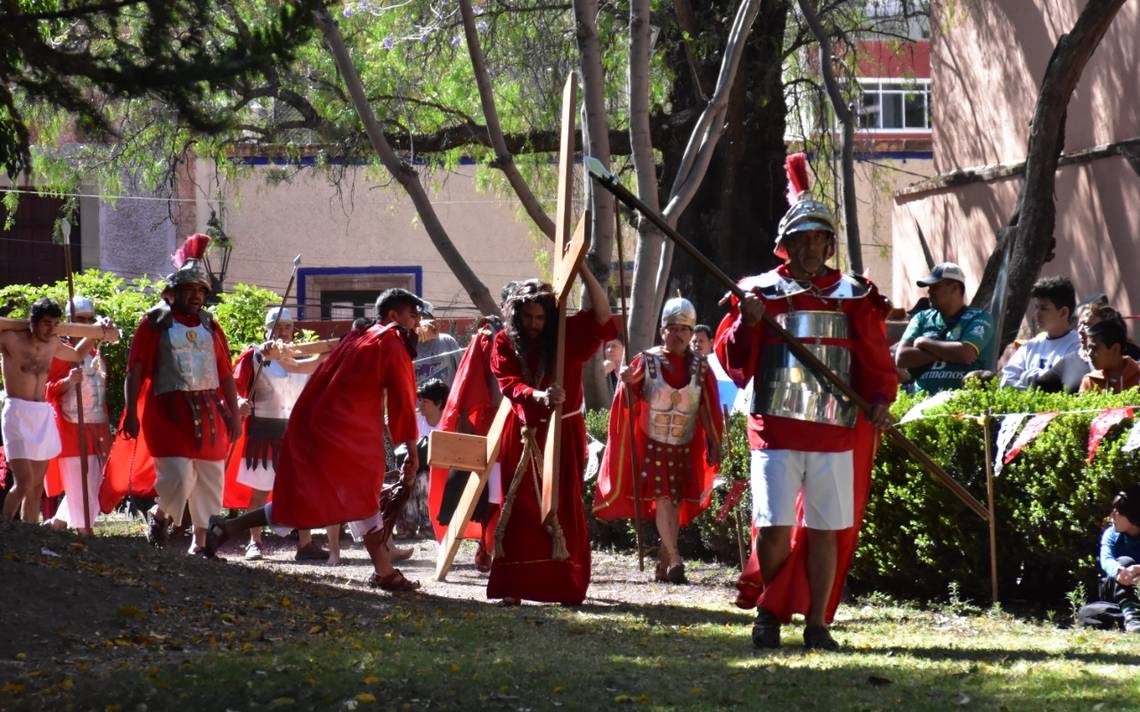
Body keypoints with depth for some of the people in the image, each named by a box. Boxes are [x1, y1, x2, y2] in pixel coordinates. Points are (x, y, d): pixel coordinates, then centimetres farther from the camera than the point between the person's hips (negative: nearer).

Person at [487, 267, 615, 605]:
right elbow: (509, 384, -14)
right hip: (523, 434, 1)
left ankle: (567, 586, 0)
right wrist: (539, 395, -34)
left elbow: (602, 316, -16)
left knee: (563, 507, -2)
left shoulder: (567, 336, -3)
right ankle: (512, 586, 2)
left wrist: (583, 271, -23)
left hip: (563, 433, -1)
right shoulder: (505, 342, -2)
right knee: (520, 507, 2)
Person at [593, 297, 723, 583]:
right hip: (653, 444, -3)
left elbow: (708, 410, 7)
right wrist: (628, 384, -24)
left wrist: (714, 446, 4)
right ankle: (674, 559, -18)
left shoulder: (700, 366, 4)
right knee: (662, 499, -14)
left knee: (676, 503, 4)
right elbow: (631, 404, -3)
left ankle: (662, 564, 12)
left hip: (685, 449, 3)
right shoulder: (647, 361, -2)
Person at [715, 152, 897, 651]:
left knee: (826, 530, 4)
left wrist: (880, 399, -9)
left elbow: (876, 360, 8)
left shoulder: (854, 296, 8)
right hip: (775, 430, -2)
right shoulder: (761, 292, 3)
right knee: (774, 528, -7)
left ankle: (816, 622, 12)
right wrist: (747, 322, -18)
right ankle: (767, 610, 14)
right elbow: (732, 361, 0)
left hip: (835, 432, 2)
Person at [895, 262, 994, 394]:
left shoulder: (978, 318, 5)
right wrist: (947, 352, -5)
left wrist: (925, 343, 0)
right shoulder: (922, 318, 17)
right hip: (922, 397, 3)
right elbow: (901, 358, 4)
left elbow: (966, 354, -12)